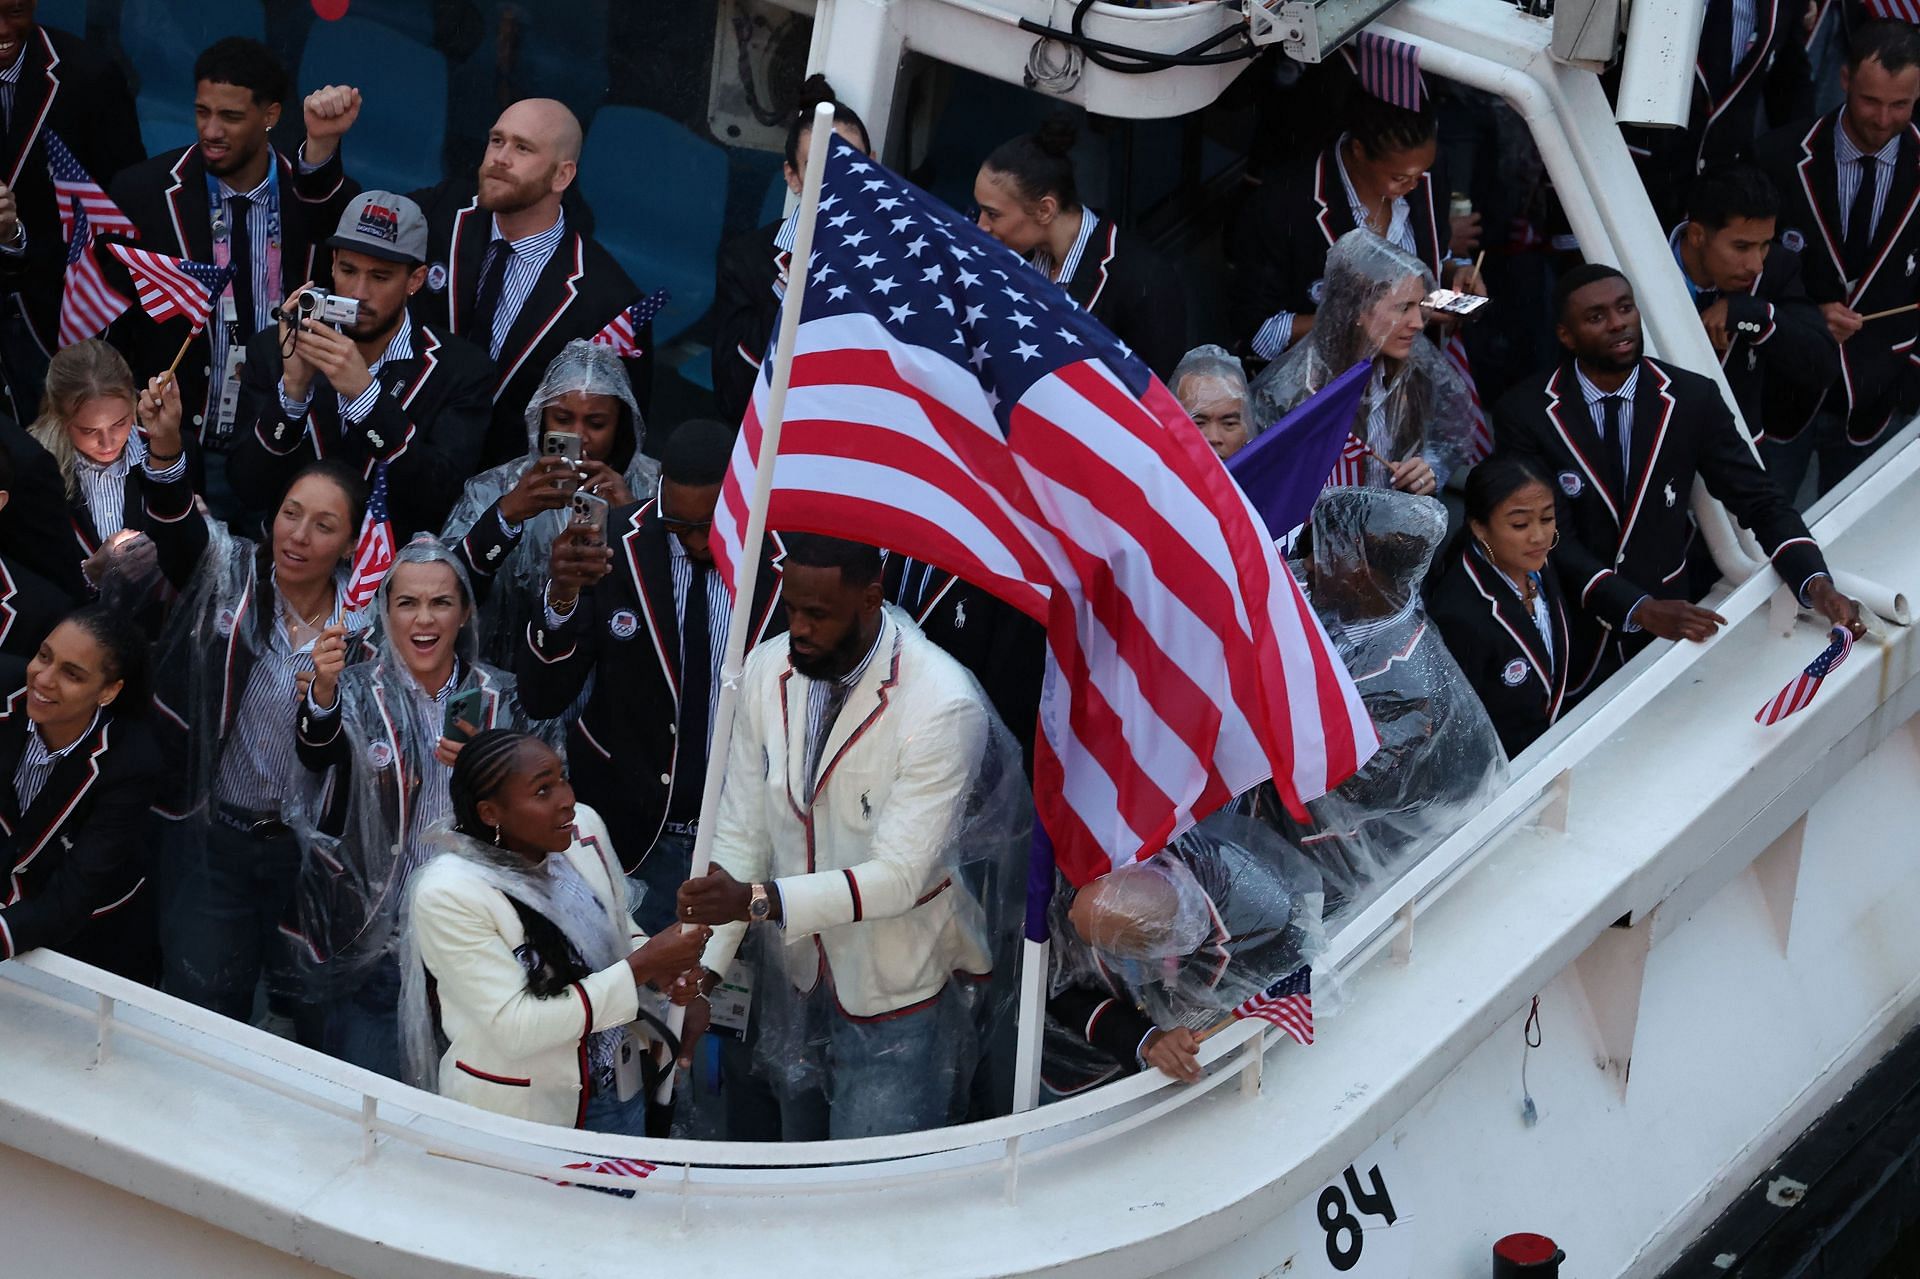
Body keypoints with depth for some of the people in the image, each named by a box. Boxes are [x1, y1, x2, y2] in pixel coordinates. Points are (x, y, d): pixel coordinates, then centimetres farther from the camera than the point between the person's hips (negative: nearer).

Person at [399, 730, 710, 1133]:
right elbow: (515, 1028, -27)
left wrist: (659, 965, -12)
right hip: (513, 1115, -6)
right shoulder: (448, 893, -25)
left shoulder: (585, 827, -7)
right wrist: (641, 968, -27)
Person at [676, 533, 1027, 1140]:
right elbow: (741, 831, -3)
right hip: (795, 979, 5)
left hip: (893, 999, -5)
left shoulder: (943, 706, -26)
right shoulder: (768, 670, -8)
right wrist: (702, 973, -10)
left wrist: (757, 901, -37)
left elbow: (899, 876, -27)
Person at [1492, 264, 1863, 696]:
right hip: (1574, 639, -2)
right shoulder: (1523, 413, -9)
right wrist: (1641, 610, -26)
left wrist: (1816, 583, -19)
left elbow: (1760, 501, 0)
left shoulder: (1692, 398, -3)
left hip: (1669, 625, 2)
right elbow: (1550, 540, -13)